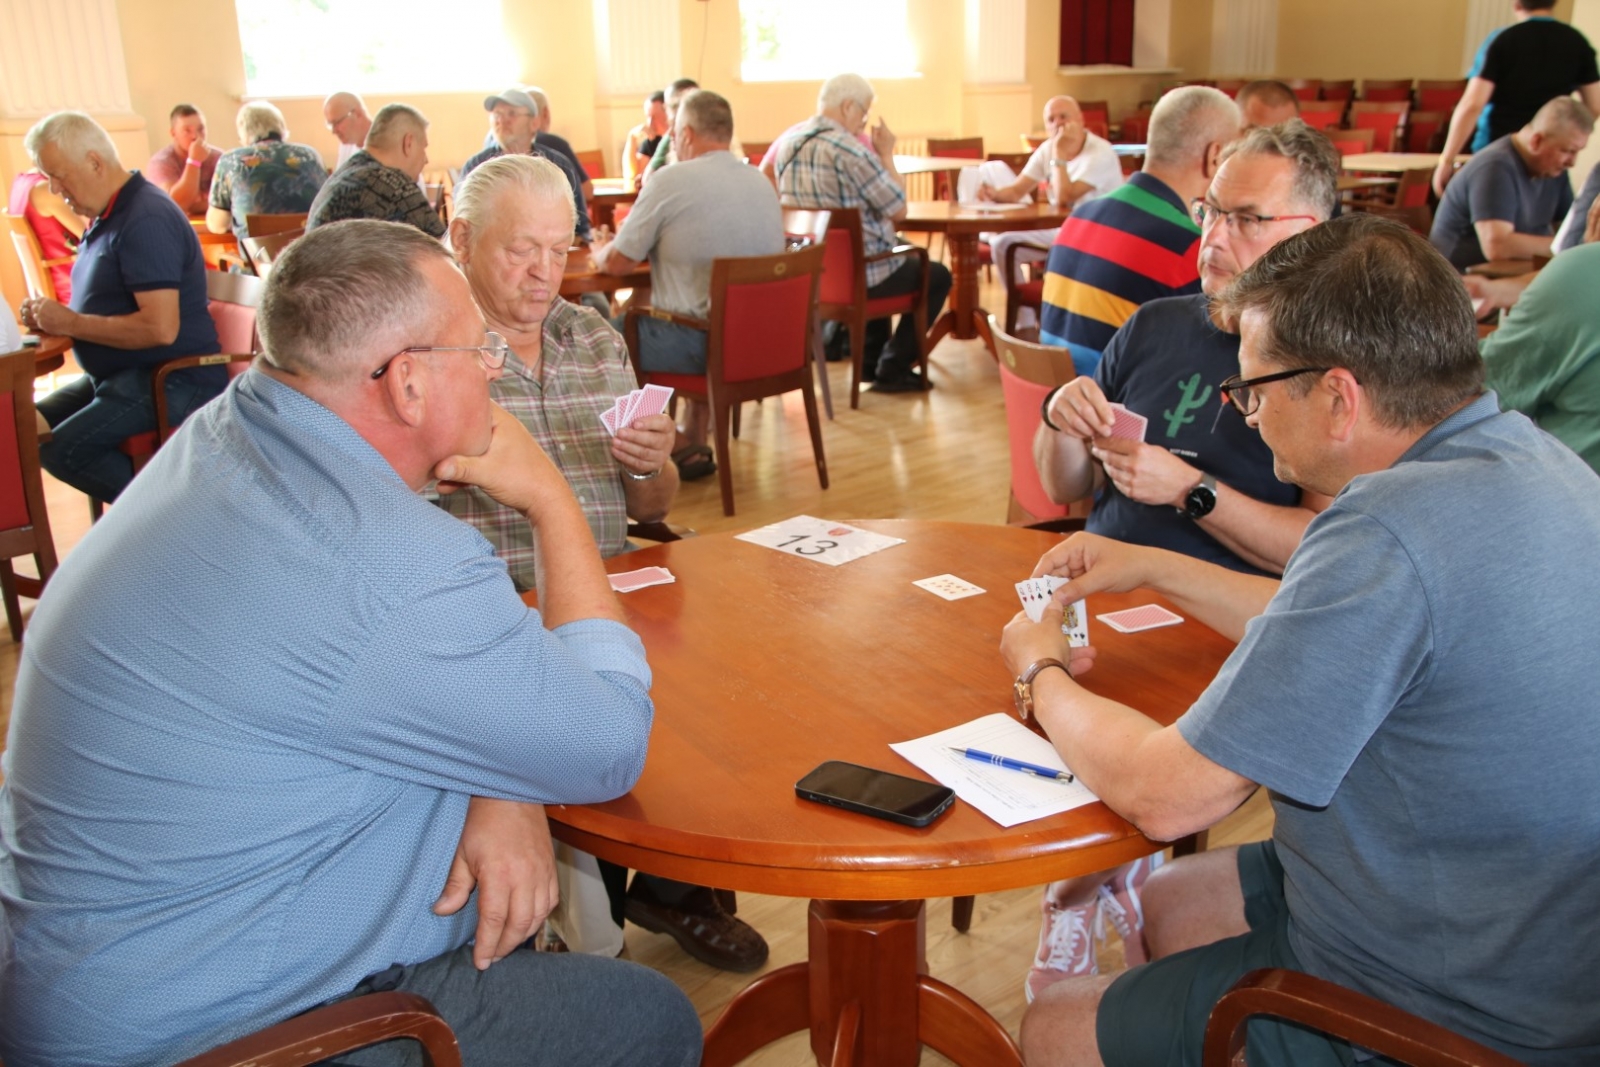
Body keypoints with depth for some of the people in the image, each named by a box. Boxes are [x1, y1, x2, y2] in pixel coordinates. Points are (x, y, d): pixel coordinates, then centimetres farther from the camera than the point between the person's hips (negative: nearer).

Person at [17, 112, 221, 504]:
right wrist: (51, 319, 4)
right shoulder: (109, 216, 14)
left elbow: (161, 328, -27)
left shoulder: (146, 221, -18)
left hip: (175, 380, -11)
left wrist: (70, 322, -15)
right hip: (120, 375, 11)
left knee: (63, 449, -23)